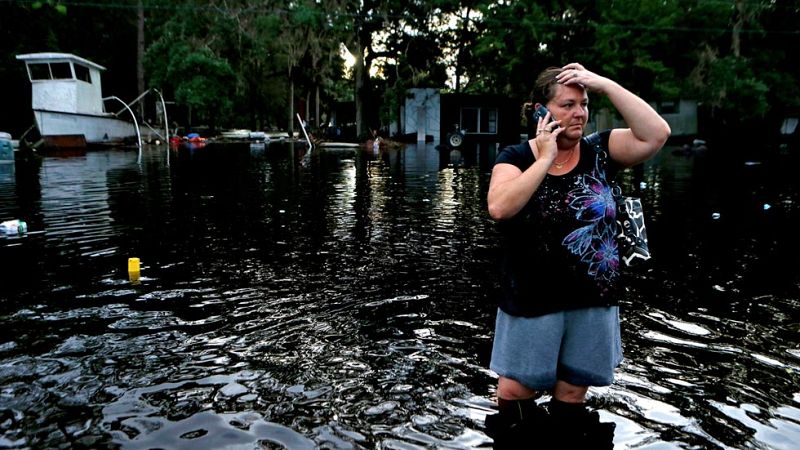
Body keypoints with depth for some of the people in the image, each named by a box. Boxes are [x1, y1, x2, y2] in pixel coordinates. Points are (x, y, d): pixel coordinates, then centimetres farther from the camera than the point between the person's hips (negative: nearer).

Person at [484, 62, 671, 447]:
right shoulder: (515, 158, -5)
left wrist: (604, 84, -13)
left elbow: (656, 134, -12)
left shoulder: (599, 152, 2)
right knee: (514, 395, 5)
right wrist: (544, 160, -18)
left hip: (593, 302, 3)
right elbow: (499, 208, -22)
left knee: (571, 397, 15)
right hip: (532, 302, -2)